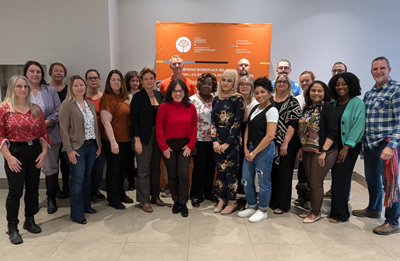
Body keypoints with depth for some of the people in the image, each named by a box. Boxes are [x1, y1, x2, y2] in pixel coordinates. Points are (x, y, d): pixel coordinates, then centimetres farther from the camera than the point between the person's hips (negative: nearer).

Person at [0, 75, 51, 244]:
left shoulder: (36, 109, 6)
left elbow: (43, 133, 8)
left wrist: (44, 152, -2)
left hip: (34, 152, 4)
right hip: (15, 153, -4)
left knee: (33, 188, 11)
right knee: (15, 190, 0)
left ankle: (29, 221, 29)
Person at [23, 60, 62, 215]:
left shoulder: (51, 90, 6)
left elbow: (58, 111, 0)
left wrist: (45, 123, -13)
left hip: (50, 136, 1)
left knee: (51, 168, 6)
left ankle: (51, 199, 21)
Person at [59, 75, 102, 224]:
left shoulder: (91, 104, 12)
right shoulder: (66, 105, -7)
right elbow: (64, 129, -10)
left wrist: (99, 145, 11)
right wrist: (69, 150, -15)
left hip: (91, 146, 6)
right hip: (76, 147, -6)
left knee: (87, 178, 14)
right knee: (77, 180, -3)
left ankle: (86, 205, 29)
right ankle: (76, 214, 8)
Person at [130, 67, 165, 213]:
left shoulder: (159, 95, 9)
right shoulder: (138, 97, -6)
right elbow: (134, 120, -9)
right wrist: (137, 140, -14)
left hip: (158, 136, 5)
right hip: (144, 138, -5)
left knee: (156, 167, 13)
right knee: (144, 170, 2)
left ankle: (155, 196, 28)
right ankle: (144, 200, 14)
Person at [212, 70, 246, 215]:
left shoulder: (238, 99, -6)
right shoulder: (216, 99, 10)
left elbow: (237, 122, -11)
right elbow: (213, 122, 7)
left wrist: (227, 143, -13)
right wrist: (215, 141, -4)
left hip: (232, 141, -5)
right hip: (218, 141, 5)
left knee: (231, 170, 0)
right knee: (220, 170, 10)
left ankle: (232, 201, 14)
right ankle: (221, 199, 23)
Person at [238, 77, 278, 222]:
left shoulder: (271, 111, -12)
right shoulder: (254, 109, 11)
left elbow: (270, 136, -19)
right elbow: (248, 130, 11)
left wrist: (254, 153, -15)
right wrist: (246, 149, -1)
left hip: (264, 150, -7)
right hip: (250, 149, 8)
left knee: (263, 181, 5)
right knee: (246, 180, 12)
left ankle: (262, 210, 24)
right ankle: (253, 207, 31)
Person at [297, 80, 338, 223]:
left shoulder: (328, 107, -8)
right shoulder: (307, 108, 11)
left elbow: (332, 132, -15)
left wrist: (324, 151, -21)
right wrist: (301, 148, 13)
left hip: (321, 152, -6)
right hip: (307, 152, 6)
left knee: (316, 183, 0)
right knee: (310, 182, 13)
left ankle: (316, 213, 17)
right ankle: (313, 210, 28)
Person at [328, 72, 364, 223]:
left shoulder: (357, 103, -6)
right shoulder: (334, 103, 10)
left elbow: (358, 127, -13)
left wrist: (346, 147, -16)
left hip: (349, 147, -5)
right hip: (334, 145, 5)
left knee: (340, 179, -4)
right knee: (337, 178, 9)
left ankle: (340, 214, 9)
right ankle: (338, 210, 21)